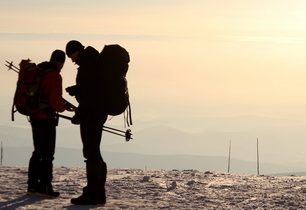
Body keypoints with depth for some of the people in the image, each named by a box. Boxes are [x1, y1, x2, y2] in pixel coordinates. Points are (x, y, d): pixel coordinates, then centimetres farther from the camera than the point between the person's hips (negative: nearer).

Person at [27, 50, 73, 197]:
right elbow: (56, 102, -18)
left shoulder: (38, 71, 11)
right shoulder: (55, 76, -15)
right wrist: (64, 107, 2)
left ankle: (33, 184, 19)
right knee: (47, 153, -2)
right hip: (46, 118, -8)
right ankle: (45, 186, -2)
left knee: (38, 151, 16)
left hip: (34, 116, 8)